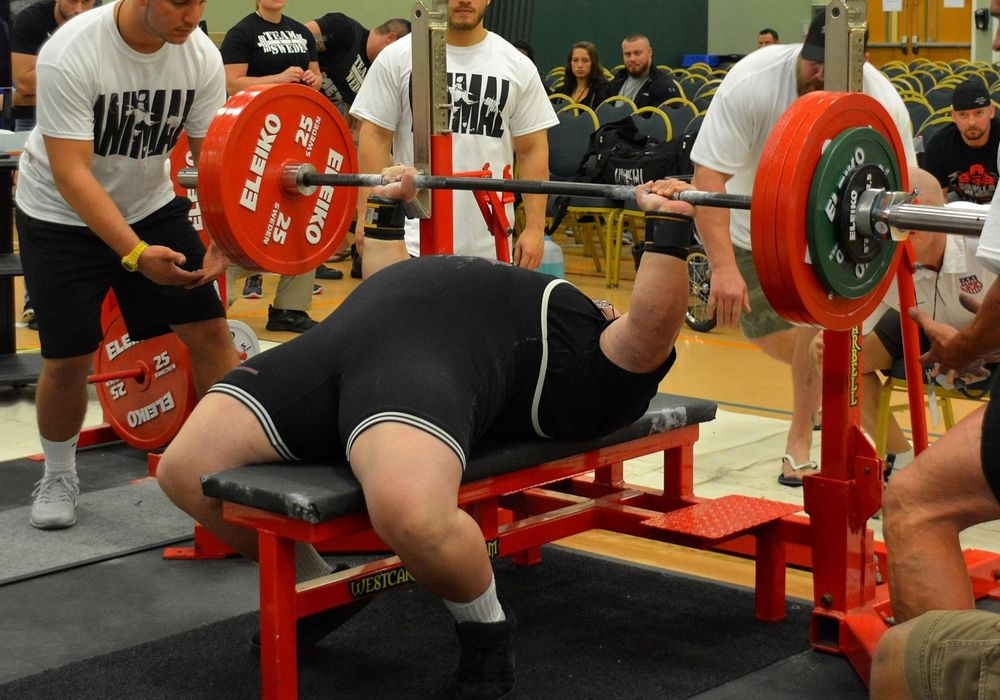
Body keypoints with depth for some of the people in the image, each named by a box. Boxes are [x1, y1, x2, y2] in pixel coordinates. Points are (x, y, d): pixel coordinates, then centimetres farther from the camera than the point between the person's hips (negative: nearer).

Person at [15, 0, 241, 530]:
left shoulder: (202, 56, -15)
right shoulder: (71, 54, -29)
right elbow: (71, 173, -31)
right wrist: (136, 254, -42)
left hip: (150, 204, 4)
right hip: (62, 216, -4)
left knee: (209, 329, -4)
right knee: (68, 359, -3)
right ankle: (58, 476, 23)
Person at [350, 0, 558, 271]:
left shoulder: (517, 66, 7)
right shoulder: (399, 57, 2)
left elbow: (533, 150, 7)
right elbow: (375, 138, 1)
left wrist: (535, 227, -1)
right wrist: (368, 216, -8)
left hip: (489, 244, 2)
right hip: (413, 240, -2)